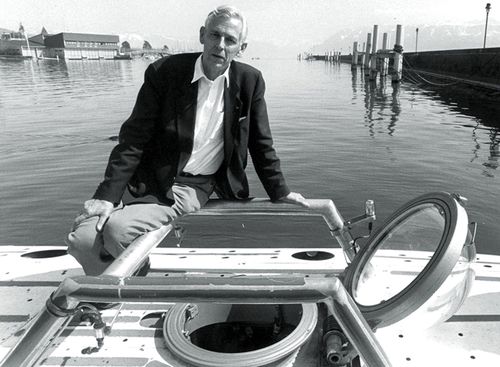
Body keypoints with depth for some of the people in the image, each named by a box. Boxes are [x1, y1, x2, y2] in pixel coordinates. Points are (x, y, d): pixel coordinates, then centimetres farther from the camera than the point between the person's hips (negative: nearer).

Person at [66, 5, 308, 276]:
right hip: (148, 181, 2)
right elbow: (133, 139, -7)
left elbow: (261, 144, 7)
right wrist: (107, 195, -14)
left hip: (194, 189, -1)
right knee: (82, 238, -16)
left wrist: (280, 192, 6)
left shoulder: (250, 81, -2)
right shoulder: (164, 72, -6)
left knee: (117, 229, -25)